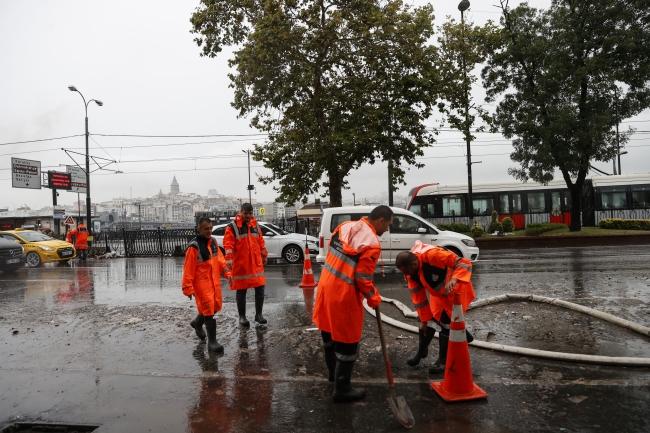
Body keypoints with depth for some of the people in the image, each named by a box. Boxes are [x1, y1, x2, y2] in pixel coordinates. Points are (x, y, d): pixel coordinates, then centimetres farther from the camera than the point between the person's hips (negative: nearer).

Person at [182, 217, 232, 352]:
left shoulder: (213, 241, 5)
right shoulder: (194, 247, -18)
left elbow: (219, 259, 12)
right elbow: (188, 269, -16)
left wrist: (226, 272, 0)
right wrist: (188, 288, -16)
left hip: (214, 280, 8)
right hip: (201, 282, -8)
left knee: (216, 306, 17)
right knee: (209, 309, -8)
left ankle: (197, 323, 44)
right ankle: (212, 342, 0)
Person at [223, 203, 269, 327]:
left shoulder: (255, 225, 11)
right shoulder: (233, 226, -8)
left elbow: (261, 241, 19)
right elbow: (228, 243, -15)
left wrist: (264, 256, 21)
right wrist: (229, 258, -28)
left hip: (256, 264, 5)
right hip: (240, 265, -4)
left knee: (260, 289, 5)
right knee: (241, 292, 5)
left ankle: (258, 314, 21)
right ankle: (242, 317, 19)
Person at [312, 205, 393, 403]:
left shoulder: (345, 226, 6)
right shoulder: (372, 243, -19)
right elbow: (363, 278, -18)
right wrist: (374, 299, -3)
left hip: (326, 285, 9)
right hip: (343, 295, -9)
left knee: (329, 332, 24)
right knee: (347, 340, 6)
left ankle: (333, 372, 45)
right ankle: (342, 389, 18)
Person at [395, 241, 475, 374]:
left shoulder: (433, 255, -37)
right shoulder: (411, 273, -15)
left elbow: (464, 263, -34)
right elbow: (418, 297, -5)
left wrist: (454, 279, -51)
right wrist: (423, 319, 0)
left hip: (456, 290, -6)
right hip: (439, 294, 6)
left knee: (447, 323, -7)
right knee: (431, 318, 5)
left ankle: (443, 361, 8)